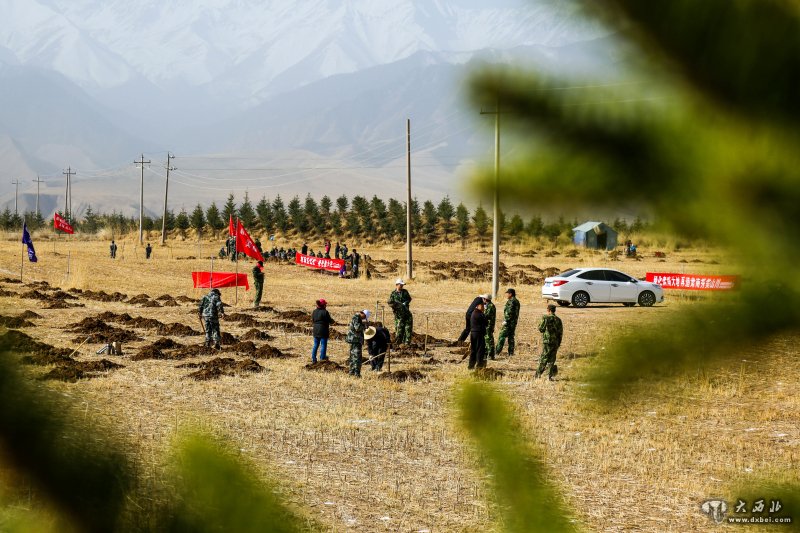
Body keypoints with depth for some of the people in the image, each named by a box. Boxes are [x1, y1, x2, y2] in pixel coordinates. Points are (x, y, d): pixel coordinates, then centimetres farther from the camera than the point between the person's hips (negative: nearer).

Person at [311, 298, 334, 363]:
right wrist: (332, 320, 12)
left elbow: (312, 321, 11)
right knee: (323, 345, 5)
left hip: (315, 331, 6)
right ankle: (322, 358, 10)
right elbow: (330, 321, -10)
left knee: (315, 345, 12)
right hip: (323, 331, -6)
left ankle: (313, 358, 11)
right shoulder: (325, 312, -15)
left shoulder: (314, 312, 4)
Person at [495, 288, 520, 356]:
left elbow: (509, 312, -21)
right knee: (511, 337, 11)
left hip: (509, 322, -9)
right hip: (514, 322, 9)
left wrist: (505, 320, -19)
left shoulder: (511, 301, -14)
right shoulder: (516, 301, 15)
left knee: (502, 336, -7)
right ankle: (511, 352, 9)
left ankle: (497, 351, -10)